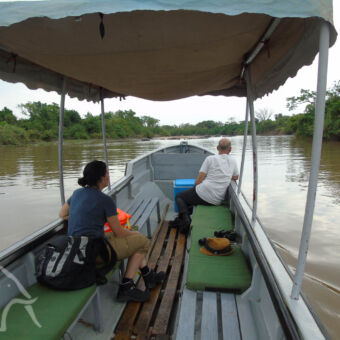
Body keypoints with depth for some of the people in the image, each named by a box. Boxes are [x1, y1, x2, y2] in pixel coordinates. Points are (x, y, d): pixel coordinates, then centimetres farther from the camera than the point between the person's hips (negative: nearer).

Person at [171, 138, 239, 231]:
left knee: (179, 196, 18)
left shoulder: (210, 159, -4)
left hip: (203, 194, -6)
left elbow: (198, 181, -6)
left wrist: (194, 189, 12)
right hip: (217, 201, 6)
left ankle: (185, 218, -5)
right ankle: (180, 220, 26)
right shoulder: (233, 161, 9)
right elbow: (235, 178, 25)